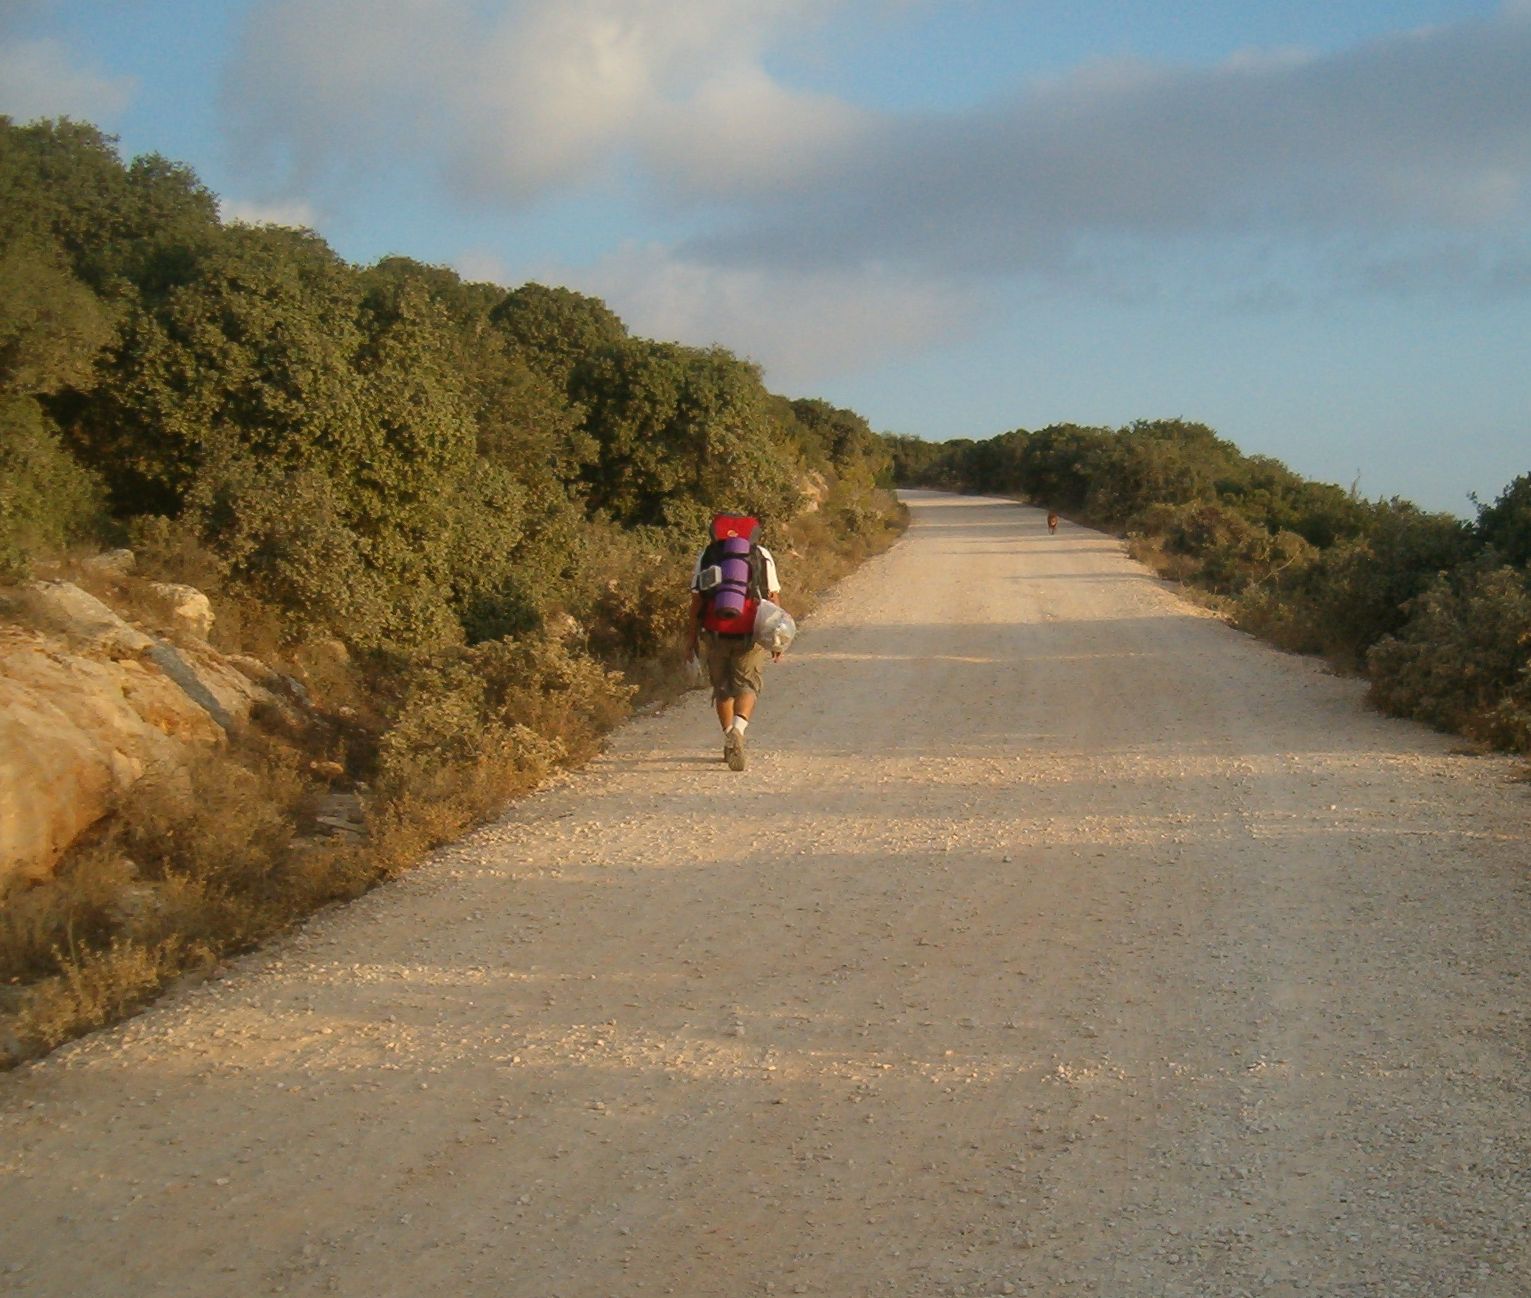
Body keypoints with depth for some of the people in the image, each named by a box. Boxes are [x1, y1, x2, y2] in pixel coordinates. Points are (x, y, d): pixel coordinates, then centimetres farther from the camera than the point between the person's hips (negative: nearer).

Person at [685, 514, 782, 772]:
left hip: (715, 634, 1)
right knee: (747, 685, 2)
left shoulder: (706, 554, 8)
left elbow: (697, 599, 4)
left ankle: (730, 737, 21)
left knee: (722, 688, 17)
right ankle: (737, 729, -24)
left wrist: (693, 636, 9)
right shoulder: (762, 554, 8)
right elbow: (773, 596, 5)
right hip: (749, 634, -1)